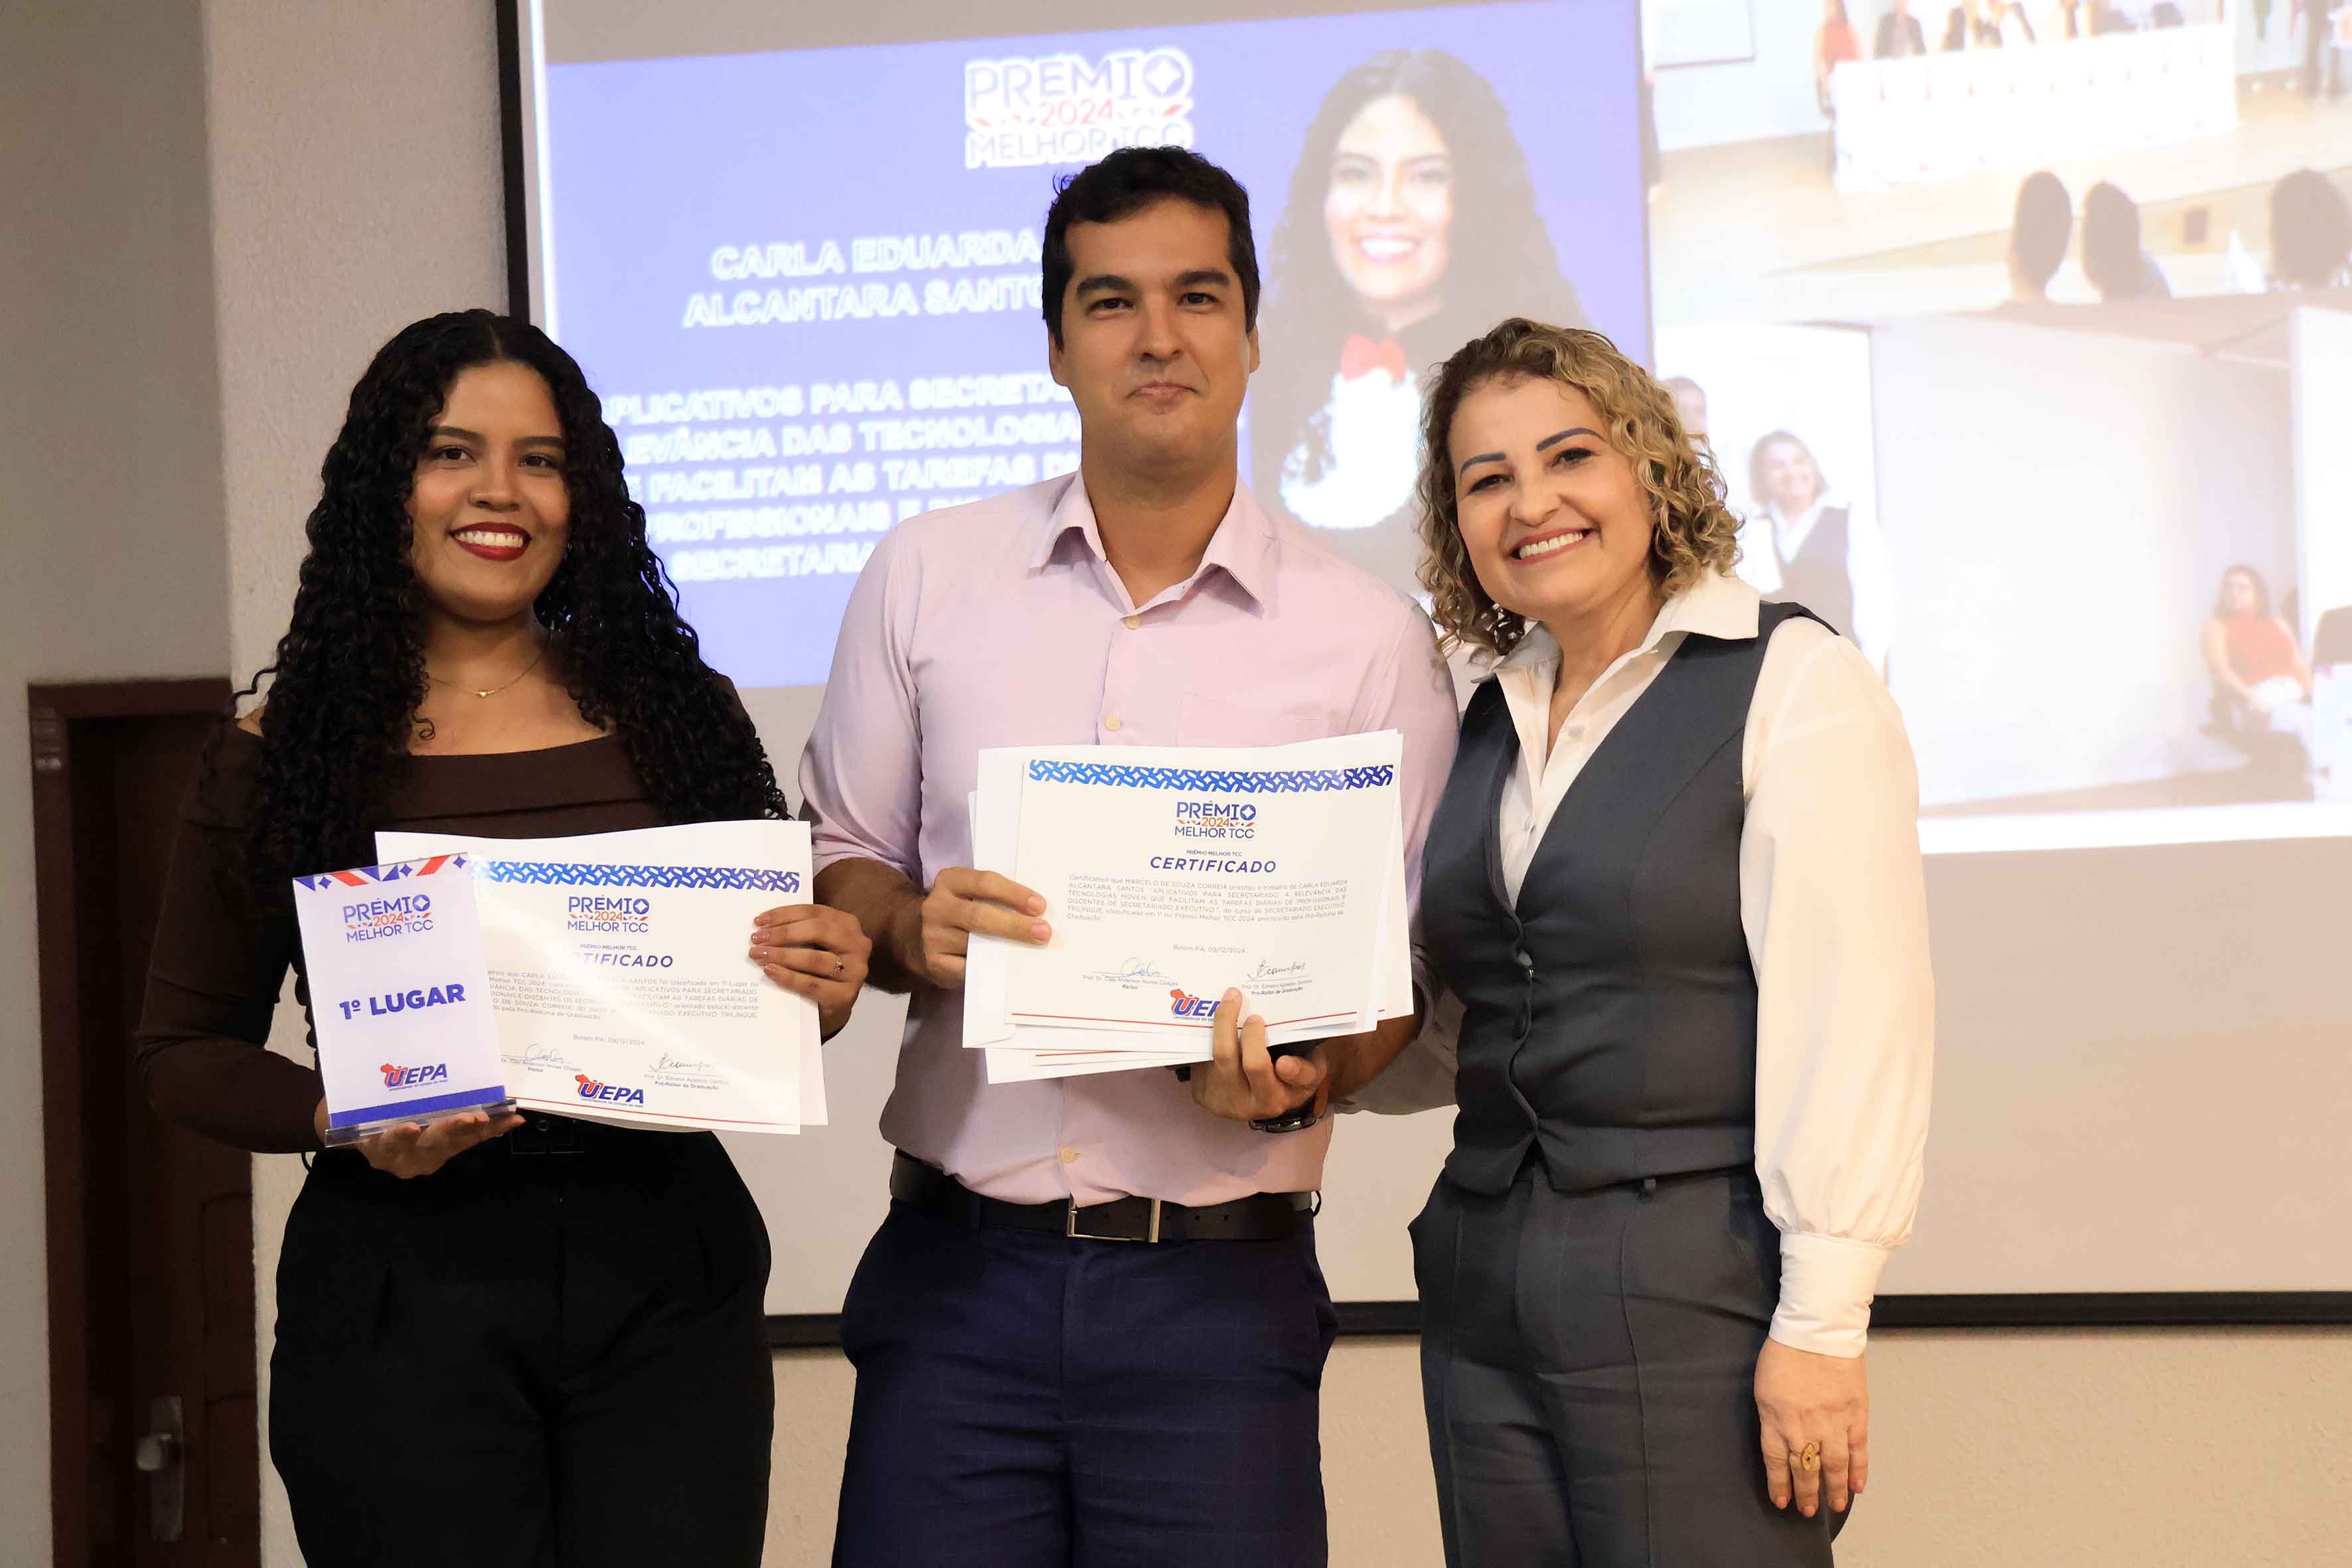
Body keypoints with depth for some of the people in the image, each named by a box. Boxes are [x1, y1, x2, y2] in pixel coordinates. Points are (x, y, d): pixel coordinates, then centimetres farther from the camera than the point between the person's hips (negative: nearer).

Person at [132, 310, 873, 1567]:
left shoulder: (676, 714, 8)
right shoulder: (284, 754, 3)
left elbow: (764, 985, 15)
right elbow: (186, 1049, 5)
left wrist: (819, 993, -8)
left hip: (666, 1281, 2)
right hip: (400, 1287, -2)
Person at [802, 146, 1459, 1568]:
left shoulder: (1371, 638, 2)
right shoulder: (925, 579, 7)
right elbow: (840, 867, 14)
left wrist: (1301, 1075, -15)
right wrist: (912, 933, -9)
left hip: (1219, 1290, -1)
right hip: (960, 1273, 1)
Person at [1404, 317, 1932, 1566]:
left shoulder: (1794, 681, -6)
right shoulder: (1489, 726, 14)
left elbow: (1855, 1014, -12)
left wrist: (1820, 1323, -17)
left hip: (1697, 1282, -6)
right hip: (1486, 1290, 6)